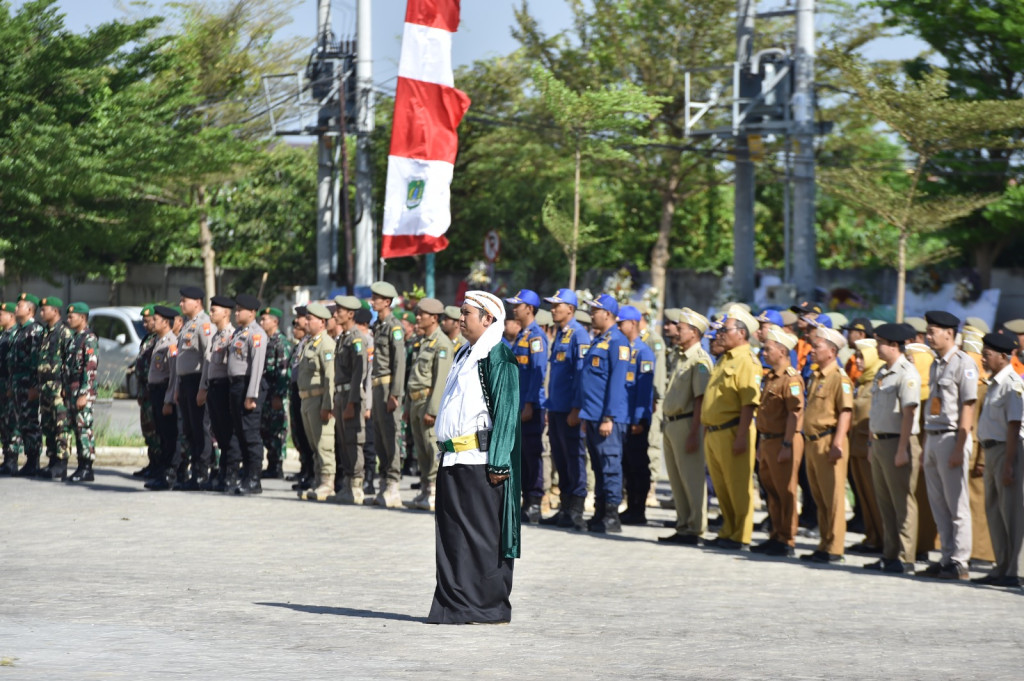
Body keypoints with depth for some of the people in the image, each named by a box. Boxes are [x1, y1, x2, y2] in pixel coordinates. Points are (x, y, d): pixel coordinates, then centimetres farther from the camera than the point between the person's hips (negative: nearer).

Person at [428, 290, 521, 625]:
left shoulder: (498, 357, -9)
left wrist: (498, 462, -18)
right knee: (452, 533, 8)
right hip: (454, 459, 9)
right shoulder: (465, 356, 18)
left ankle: (489, 607, 2)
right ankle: (454, 604, 13)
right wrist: (446, 451, 18)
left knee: (482, 534, -3)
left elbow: (506, 411, -14)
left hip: (480, 460, -9)